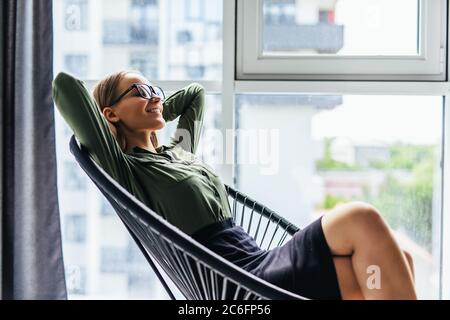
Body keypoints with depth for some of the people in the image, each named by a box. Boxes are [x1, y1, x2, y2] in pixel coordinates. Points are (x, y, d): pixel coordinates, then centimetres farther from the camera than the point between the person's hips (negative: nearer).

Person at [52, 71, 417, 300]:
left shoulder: (179, 150, 25)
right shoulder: (126, 168, 1)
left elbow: (195, 92, 43)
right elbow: (65, 86, -7)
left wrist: (150, 115, 29)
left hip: (262, 262, 9)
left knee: (393, 262, -7)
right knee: (362, 220, -22)